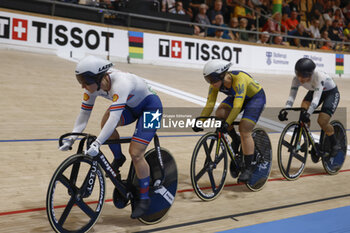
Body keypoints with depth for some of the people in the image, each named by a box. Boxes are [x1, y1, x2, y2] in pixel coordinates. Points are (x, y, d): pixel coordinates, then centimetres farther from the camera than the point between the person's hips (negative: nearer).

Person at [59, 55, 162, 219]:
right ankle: (118, 158, 6)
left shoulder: (120, 83, -38)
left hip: (151, 107, -7)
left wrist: (97, 143, -50)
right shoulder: (93, 85, -15)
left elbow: (115, 118, -45)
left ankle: (144, 198, 3)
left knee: (135, 153, -14)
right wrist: (71, 138, -16)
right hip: (132, 107, 7)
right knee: (105, 121, -20)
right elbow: (84, 113, -8)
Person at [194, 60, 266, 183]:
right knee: (220, 114, -20)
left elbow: (237, 106, -46)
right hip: (235, 96, 6)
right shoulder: (216, 83, -19)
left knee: (244, 130, -19)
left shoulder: (239, 79, -38)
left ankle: (249, 167, -8)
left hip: (256, 97, -6)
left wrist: (227, 124, -54)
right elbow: (209, 104, -21)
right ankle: (236, 141, 3)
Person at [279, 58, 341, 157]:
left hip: (331, 92, -5)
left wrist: (308, 114, -59)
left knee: (322, 121, -19)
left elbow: (316, 98, -47)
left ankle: (335, 145, 6)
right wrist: (285, 111, -41)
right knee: (303, 109, -22)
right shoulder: (297, 79, -25)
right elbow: (291, 96, -26)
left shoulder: (319, 77, -40)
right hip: (314, 91, 5)